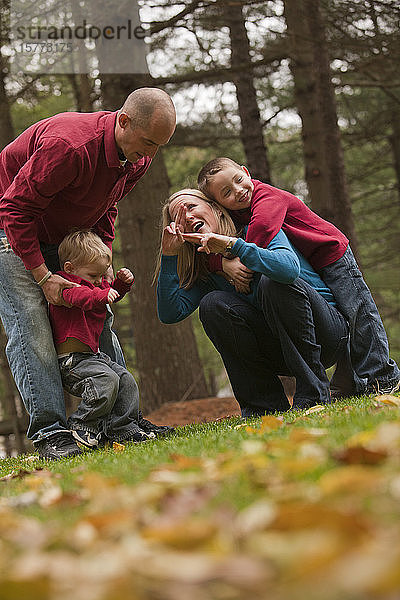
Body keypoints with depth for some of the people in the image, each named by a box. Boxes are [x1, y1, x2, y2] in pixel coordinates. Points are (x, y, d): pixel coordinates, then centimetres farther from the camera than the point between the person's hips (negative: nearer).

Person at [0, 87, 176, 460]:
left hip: (64, 234, 8)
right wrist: (43, 276, -28)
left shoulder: (138, 158, -9)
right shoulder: (69, 145, -36)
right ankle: (48, 431, -20)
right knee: (30, 324, -18)